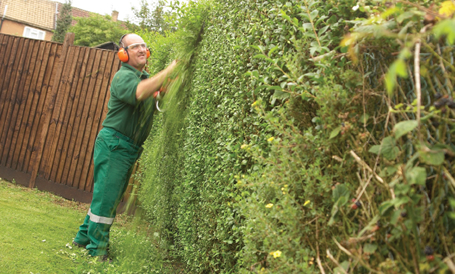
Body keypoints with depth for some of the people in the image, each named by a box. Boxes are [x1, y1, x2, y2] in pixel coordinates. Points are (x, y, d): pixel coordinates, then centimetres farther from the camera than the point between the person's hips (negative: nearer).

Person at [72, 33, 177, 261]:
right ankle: (96, 249, 8)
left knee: (110, 197, 16)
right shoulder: (123, 76, -12)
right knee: (106, 196, -4)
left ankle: (85, 237, 29)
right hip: (114, 143, -9)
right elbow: (139, 92, -34)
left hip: (129, 148, 9)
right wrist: (170, 69, -35)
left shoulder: (145, 78, 17)